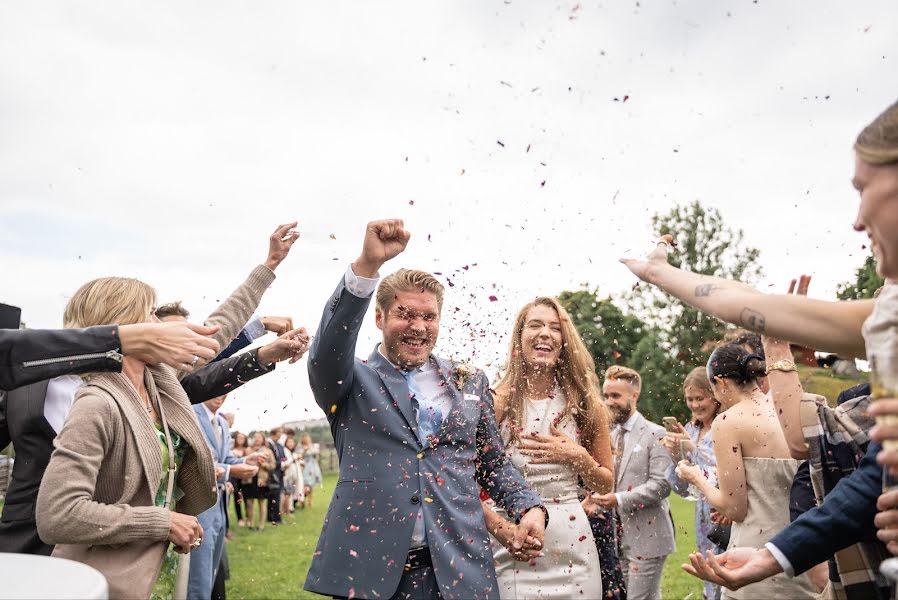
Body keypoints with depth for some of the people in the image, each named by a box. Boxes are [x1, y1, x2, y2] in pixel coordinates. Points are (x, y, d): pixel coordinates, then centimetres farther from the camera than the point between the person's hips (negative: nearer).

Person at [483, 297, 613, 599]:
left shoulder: (587, 405, 1)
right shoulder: (497, 403, -6)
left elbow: (605, 484, 8)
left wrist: (577, 457, -10)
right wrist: (500, 527, -19)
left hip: (572, 545, 2)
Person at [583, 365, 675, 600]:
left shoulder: (654, 434, -8)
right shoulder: (611, 436, 12)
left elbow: (662, 484, -15)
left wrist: (619, 500, -22)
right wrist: (599, 499, -4)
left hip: (646, 538, -6)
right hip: (619, 536, 7)